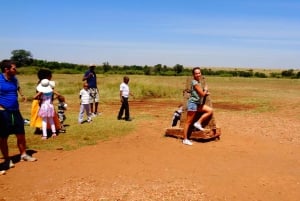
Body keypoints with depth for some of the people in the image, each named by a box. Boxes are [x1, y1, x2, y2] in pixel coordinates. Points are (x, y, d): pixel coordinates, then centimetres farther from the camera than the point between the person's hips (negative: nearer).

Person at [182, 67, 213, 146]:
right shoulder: (195, 83, -16)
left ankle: (198, 123, 6)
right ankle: (185, 139, 3)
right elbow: (202, 94, -17)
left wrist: (205, 93, 5)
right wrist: (206, 90, 2)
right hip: (193, 103, -9)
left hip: (198, 103, 9)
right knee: (189, 122, -3)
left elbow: (202, 93, 23)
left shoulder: (198, 82, 12)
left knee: (210, 110, 7)